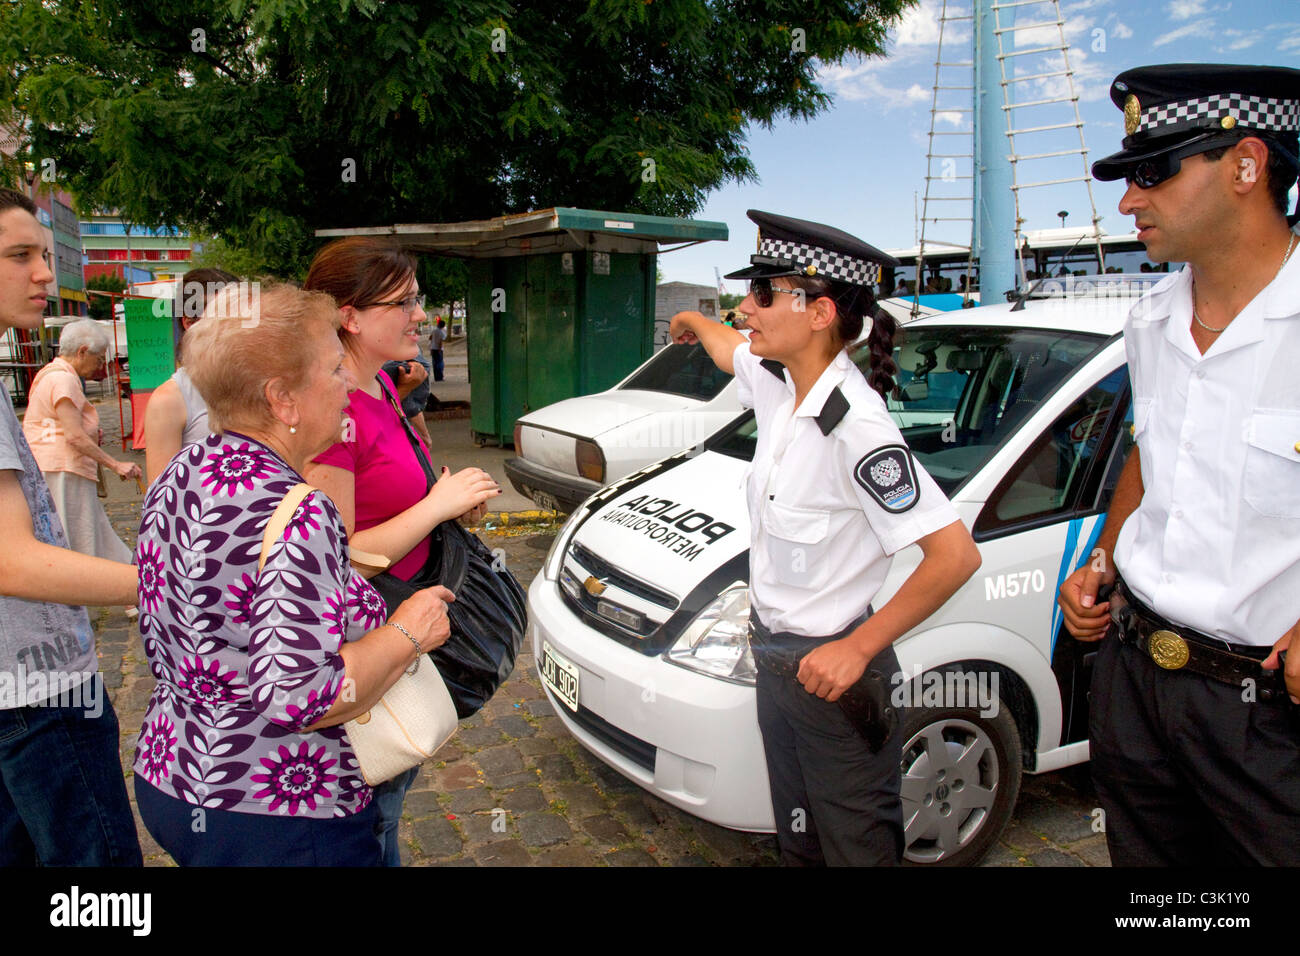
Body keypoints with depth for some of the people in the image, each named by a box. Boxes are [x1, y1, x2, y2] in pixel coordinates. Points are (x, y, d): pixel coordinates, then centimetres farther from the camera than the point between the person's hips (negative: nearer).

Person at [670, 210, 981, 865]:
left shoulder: (854, 425, -28)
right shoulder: (777, 384, -3)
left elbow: (955, 554, -30)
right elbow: (730, 347, 22)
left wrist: (857, 650, -24)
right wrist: (693, 323, 43)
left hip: (832, 670, -8)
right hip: (773, 656, 8)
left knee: (855, 845, 14)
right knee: (798, 841, 25)